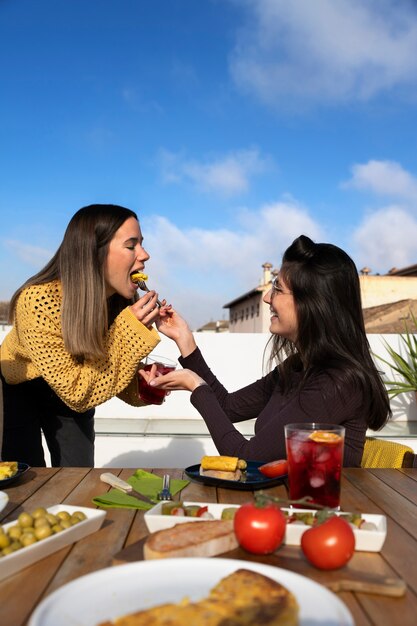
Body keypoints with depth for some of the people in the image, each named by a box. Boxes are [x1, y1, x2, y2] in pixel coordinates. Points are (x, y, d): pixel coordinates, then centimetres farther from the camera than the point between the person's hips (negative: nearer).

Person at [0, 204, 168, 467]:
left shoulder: (123, 302, -18)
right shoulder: (39, 301, -35)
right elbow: (76, 392, -29)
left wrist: (145, 384, -28)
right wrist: (130, 331, -36)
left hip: (69, 397, 4)